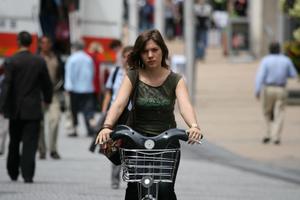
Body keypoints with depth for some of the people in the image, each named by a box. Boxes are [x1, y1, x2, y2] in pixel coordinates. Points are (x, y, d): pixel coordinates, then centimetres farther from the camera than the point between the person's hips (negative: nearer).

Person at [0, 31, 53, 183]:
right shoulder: (39, 61, -2)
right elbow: (47, 84, 6)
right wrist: (47, 99, 24)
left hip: (16, 109, 0)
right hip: (33, 109, 0)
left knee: (14, 142, 15)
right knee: (30, 143, -1)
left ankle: (13, 172, 25)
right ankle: (27, 175, -10)